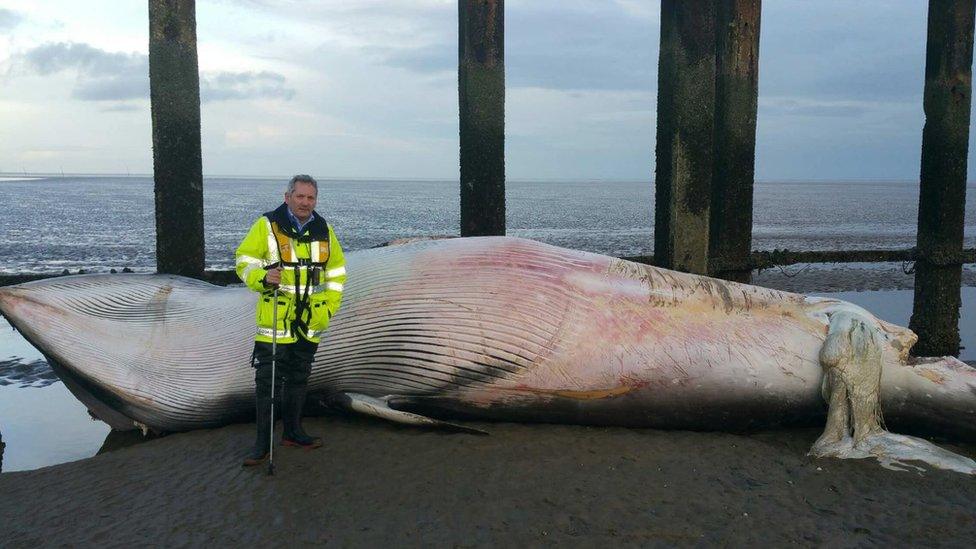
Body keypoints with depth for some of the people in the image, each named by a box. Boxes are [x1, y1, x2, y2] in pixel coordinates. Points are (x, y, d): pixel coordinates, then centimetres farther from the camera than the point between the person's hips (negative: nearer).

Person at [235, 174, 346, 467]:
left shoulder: (324, 231, 8)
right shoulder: (267, 225, -5)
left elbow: (336, 272, 16)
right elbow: (245, 261, -4)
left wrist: (329, 306, 6)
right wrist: (263, 277, -24)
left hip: (311, 322, 4)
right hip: (274, 320, -4)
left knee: (299, 379, 16)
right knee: (267, 381, -3)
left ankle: (293, 431, 30)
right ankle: (263, 442, 6)